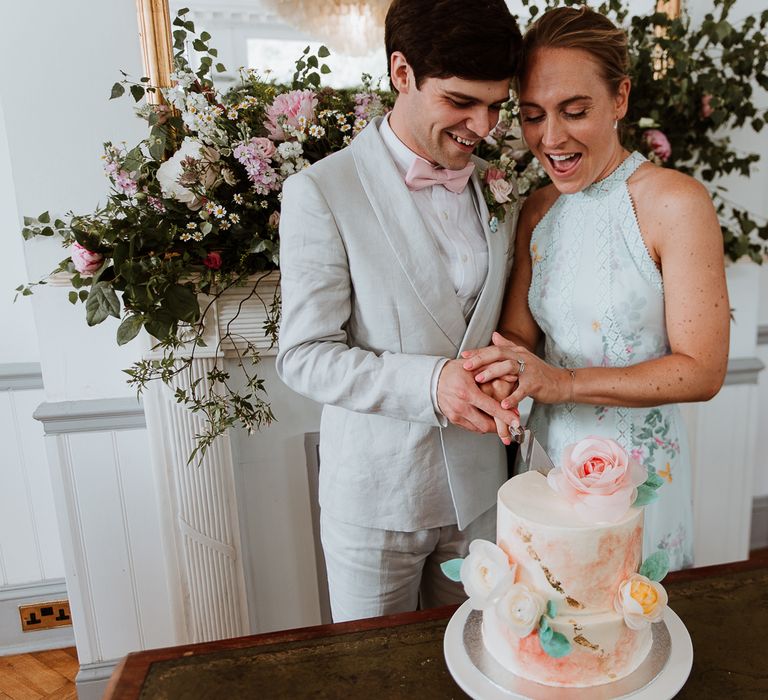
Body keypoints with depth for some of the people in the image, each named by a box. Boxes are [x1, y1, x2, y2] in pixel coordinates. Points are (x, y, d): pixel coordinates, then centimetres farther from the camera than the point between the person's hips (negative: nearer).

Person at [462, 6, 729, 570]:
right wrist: (503, 373, -19)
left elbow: (703, 371, -15)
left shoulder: (675, 202, -14)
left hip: (637, 464, -4)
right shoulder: (537, 212, 3)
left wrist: (564, 381, -25)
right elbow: (518, 332, 4)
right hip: (547, 453, 5)